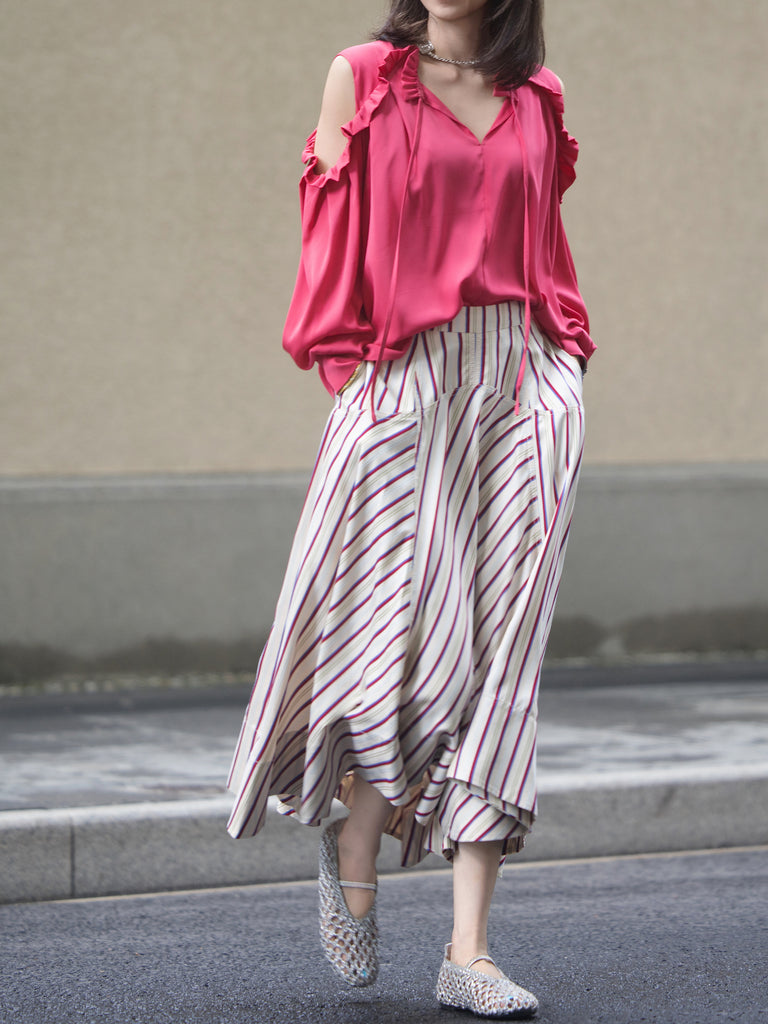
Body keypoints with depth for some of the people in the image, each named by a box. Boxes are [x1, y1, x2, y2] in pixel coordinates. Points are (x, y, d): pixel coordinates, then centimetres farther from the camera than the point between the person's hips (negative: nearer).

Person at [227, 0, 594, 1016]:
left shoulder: (536, 99, 13)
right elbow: (336, 240, 3)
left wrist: (560, 375, 13)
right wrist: (347, 370, -5)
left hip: (529, 389, 3)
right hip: (406, 387, -3)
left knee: (500, 650, -4)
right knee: (412, 637, -9)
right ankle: (353, 851, 22)